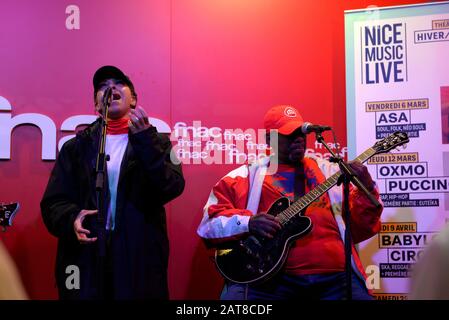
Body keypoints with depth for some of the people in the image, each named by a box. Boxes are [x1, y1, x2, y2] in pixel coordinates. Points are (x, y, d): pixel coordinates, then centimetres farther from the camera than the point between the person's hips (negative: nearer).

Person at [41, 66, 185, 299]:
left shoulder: (156, 143, 9)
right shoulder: (76, 147, 11)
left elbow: (171, 188, -8)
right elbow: (54, 201, 4)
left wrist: (144, 139, -16)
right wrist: (71, 219, -18)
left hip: (140, 257, -1)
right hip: (85, 256, 1)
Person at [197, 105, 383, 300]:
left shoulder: (328, 171, 20)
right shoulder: (245, 176, 12)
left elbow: (357, 228, 17)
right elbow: (209, 224, 5)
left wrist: (366, 190, -1)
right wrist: (248, 223, -13)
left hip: (333, 276, 3)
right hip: (270, 276, -2)